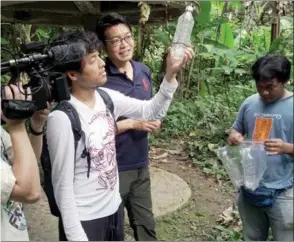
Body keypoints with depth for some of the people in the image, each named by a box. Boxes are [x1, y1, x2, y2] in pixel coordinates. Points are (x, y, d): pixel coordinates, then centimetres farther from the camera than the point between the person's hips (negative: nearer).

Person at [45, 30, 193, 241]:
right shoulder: (62, 117, -24)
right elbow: (63, 186, -19)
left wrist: (171, 73, -9)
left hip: (114, 207, 7)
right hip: (84, 220, -7)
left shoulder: (106, 97, -4)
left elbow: (151, 111, 4)